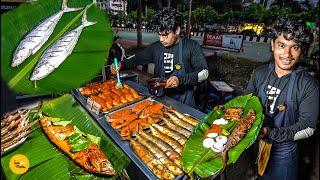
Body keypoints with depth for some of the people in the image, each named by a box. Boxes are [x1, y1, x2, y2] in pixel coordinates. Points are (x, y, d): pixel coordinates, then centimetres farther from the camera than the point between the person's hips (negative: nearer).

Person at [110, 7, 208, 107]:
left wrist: (181, 79, -26)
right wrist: (121, 64, -5)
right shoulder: (156, 47, 3)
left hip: (183, 101, -3)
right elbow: (136, 59, 14)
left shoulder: (192, 46, -8)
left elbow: (204, 72, -12)